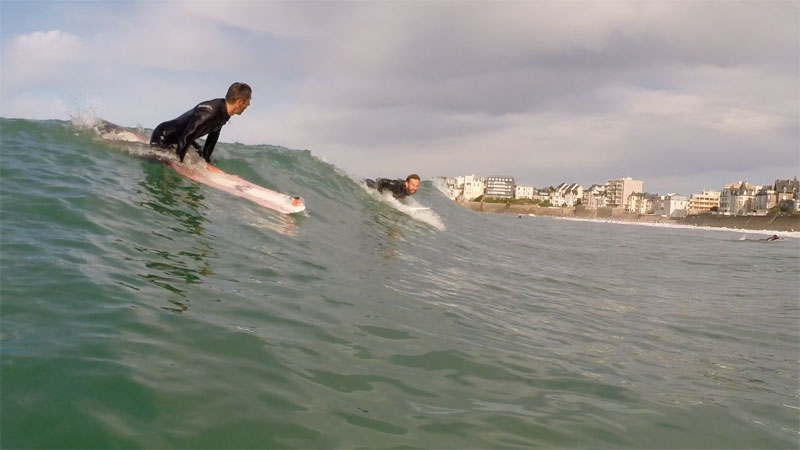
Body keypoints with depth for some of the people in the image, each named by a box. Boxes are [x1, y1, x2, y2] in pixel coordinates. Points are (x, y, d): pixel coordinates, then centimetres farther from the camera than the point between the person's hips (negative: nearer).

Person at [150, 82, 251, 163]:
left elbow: (213, 135, 5)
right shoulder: (207, 114, -38)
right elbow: (186, 138, -32)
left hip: (179, 138, 9)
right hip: (163, 138, -9)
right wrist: (179, 162, -22)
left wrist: (206, 159, 11)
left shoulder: (224, 113, -9)